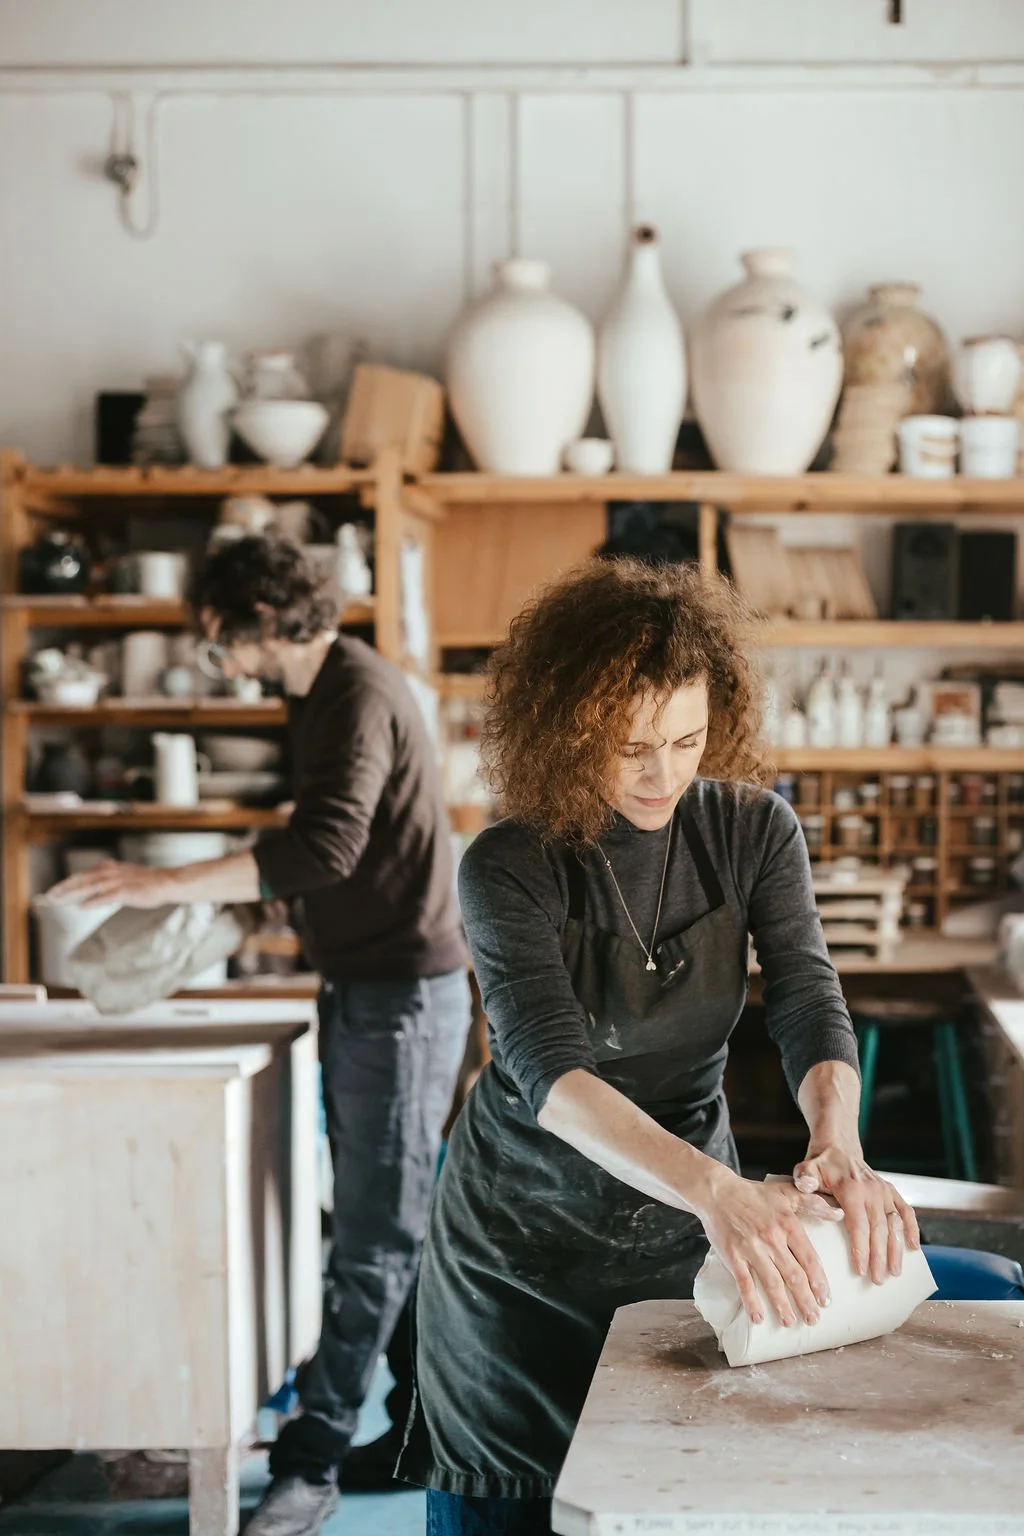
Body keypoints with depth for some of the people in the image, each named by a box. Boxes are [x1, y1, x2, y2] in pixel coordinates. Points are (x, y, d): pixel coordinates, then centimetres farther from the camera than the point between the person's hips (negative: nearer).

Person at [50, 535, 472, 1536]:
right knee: (390, 1223, 16)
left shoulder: (359, 694, -18)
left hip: (402, 993, -10)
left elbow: (325, 846, -32)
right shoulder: (326, 696, 13)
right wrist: (231, 900, 11)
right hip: (365, 989, 10)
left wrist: (168, 883, -31)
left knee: (375, 1236, -3)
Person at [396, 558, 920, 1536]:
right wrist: (713, 1189, -48)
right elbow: (550, 1069, -32)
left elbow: (809, 1006, -18)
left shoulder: (754, 832, -9)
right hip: (524, 1238, -2)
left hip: (680, 1230, 3)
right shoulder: (512, 867, -20)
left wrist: (837, 1142, -40)